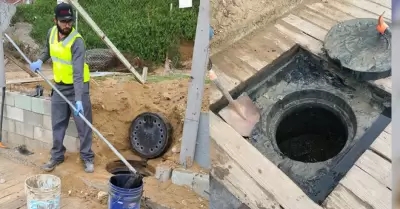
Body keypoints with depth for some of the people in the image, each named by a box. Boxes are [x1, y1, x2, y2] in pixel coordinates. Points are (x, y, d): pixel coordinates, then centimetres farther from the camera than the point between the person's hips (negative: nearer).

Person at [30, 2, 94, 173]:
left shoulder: (76, 41, -25)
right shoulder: (51, 32, -5)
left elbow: (78, 73, -32)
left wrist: (79, 99, -38)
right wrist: (40, 61, 2)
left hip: (77, 87, -6)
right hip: (59, 86, 6)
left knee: (83, 125, 2)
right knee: (57, 124, 12)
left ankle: (87, 158, 15)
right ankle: (57, 156, 26)